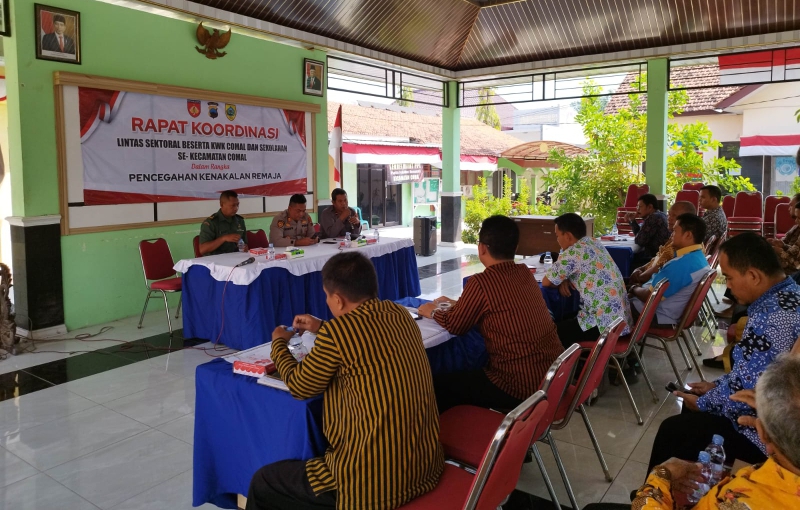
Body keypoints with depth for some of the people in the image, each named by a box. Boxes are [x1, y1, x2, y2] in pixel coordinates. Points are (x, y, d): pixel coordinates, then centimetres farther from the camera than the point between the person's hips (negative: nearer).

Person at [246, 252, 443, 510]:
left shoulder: (337, 331, -18)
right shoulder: (399, 314, 2)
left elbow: (300, 387, -1)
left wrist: (279, 344, 16)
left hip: (377, 482, -8)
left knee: (262, 484, 13)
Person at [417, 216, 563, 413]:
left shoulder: (481, 283, -17)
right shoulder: (525, 273, 5)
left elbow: (455, 325, -2)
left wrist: (433, 312, 17)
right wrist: (456, 304, 26)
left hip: (520, 386, -8)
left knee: (439, 386, 6)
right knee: (468, 373, 29)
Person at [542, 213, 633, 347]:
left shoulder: (573, 252, -16)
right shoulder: (594, 244, 10)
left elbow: (546, 282, -8)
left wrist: (560, 280, 12)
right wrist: (563, 279, 5)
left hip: (605, 325, -9)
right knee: (565, 320, 23)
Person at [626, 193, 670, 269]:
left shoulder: (653, 218, -18)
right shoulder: (660, 215, 14)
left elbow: (639, 241, -19)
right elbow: (641, 234, 17)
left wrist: (636, 239, 3)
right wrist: (632, 221, 9)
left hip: (654, 256, -10)